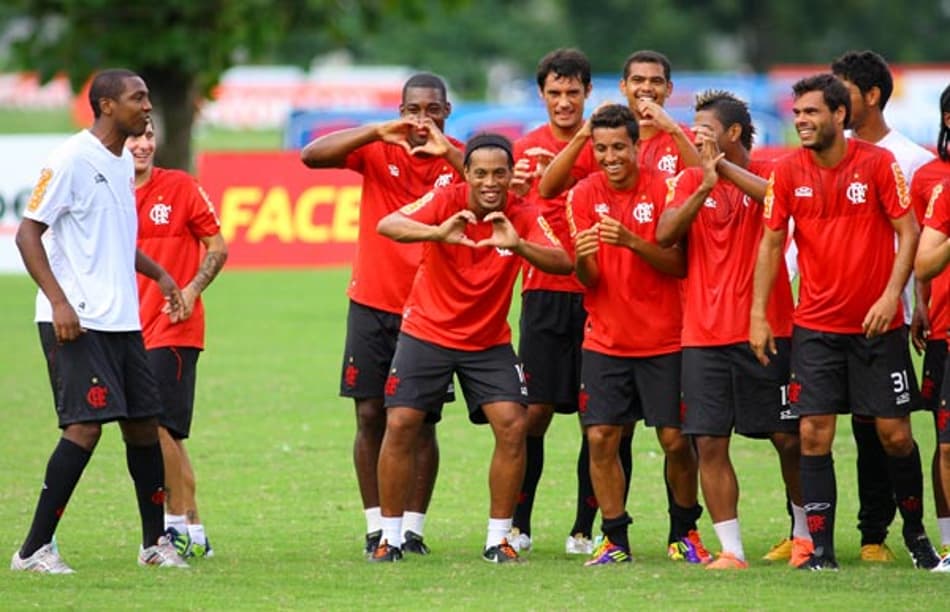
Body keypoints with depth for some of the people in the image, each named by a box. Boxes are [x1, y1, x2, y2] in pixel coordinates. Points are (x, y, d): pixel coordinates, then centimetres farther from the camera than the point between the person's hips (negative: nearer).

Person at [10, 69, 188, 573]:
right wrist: (59, 302, -22)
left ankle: (155, 541, 23)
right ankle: (34, 549, -10)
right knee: (85, 426, -15)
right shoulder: (72, 160, -12)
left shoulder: (122, 163, 15)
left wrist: (158, 274, 22)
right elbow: (28, 233, -14)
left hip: (122, 320, 9)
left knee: (143, 423, 10)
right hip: (77, 322, -9)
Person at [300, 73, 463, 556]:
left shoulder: (459, 158, 0)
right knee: (370, 415, 1)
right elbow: (311, 156, -12)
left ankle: (413, 528, 8)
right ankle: (377, 527, 9)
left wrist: (447, 153, -29)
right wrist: (379, 133, -22)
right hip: (372, 303, 1)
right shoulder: (377, 150, 1)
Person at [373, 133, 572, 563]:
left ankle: (498, 539, 1)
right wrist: (438, 232, -49)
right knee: (400, 425, -8)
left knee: (512, 427, -11)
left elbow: (563, 263, -25)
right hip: (427, 332, -1)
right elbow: (386, 225, -31)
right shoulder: (445, 201, -15)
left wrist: (518, 245, -44)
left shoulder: (523, 217, -11)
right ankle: (390, 538, 5)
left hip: (489, 342, 2)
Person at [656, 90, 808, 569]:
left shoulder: (768, 175, 2)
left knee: (788, 438, 4)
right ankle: (731, 550, 2)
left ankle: (806, 534, 23)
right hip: (703, 334, 2)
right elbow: (664, 235, -6)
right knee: (710, 443, -4)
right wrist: (704, 187, -18)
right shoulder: (689, 180, 9)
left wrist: (723, 166, -25)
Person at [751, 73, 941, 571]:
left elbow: (908, 232, -5)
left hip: (878, 324, -2)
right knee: (814, 433, -5)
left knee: (894, 432, 2)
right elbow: (771, 243, 5)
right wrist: (758, 314, 0)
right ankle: (820, 547, 0)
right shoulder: (787, 172, 0)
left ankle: (915, 530, 22)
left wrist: (891, 294, -16)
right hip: (815, 325, 2)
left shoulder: (878, 163, -7)